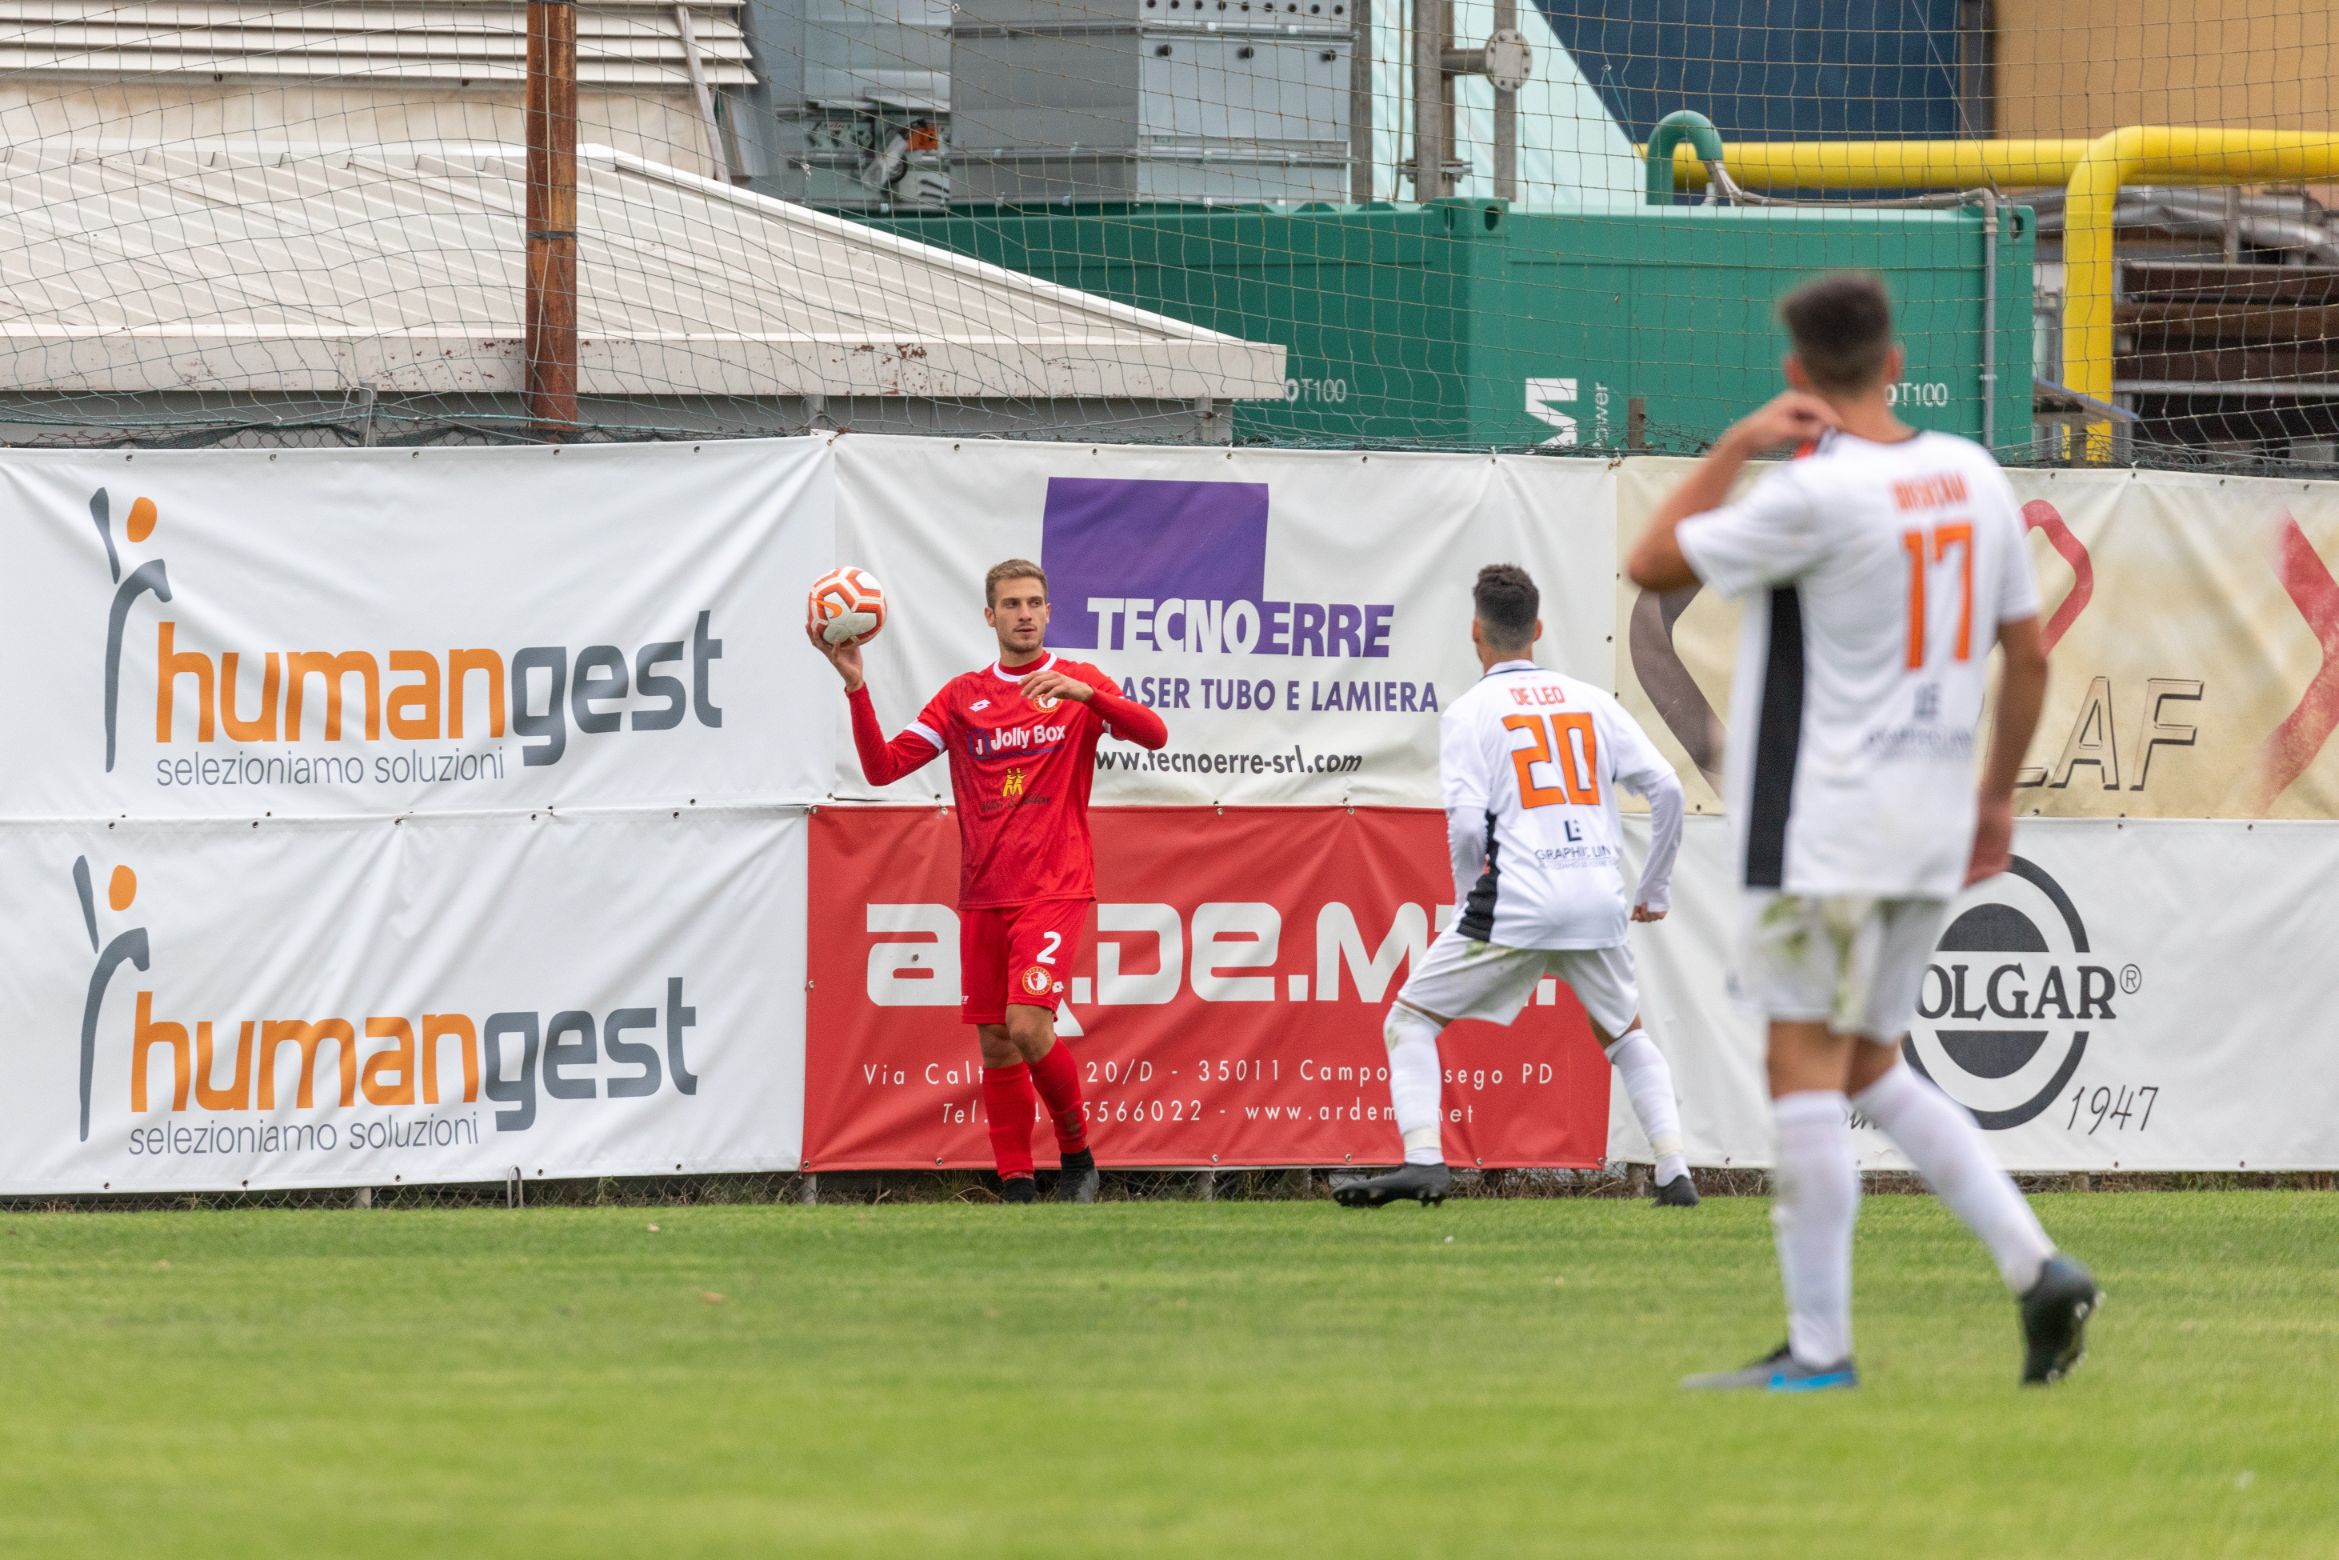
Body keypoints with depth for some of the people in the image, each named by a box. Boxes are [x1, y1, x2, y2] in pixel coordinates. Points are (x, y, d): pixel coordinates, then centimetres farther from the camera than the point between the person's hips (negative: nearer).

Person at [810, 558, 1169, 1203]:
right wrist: (856, 686, -8)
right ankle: (1015, 1190, 8)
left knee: (1027, 1025, -18)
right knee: (995, 1045, 2)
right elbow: (883, 766, 5)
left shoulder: (1078, 684, 3)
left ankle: (1077, 1153, 1)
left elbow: (1154, 734, -12)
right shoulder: (962, 696, 10)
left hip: (1054, 889, -4)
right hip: (982, 896, 4)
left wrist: (1083, 692, -26)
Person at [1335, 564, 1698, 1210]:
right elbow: (1666, 789, 8)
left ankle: (1424, 1158, -12)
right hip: (1599, 902, 4)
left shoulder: (1470, 713, 1)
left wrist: (1468, 893, 9)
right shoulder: (1591, 701, 13)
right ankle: (1676, 1172, 10)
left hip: (1515, 904, -4)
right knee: (1626, 1033, 25)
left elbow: (1466, 824, -10)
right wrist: (1653, 890, 19)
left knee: (1409, 1022, 7)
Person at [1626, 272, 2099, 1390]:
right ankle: (2035, 1266, 5)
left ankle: (1820, 1347, -4)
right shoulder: (1972, 477, 7)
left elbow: (1652, 564, -7)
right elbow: (2028, 654, 12)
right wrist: (1996, 796, 21)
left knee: (1805, 1069, -3)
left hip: (1826, 833, -8)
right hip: (1932, 826, 8)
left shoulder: (1817, 493, -15)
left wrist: (1739, 445, -1)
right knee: (1872, 1070, 17)